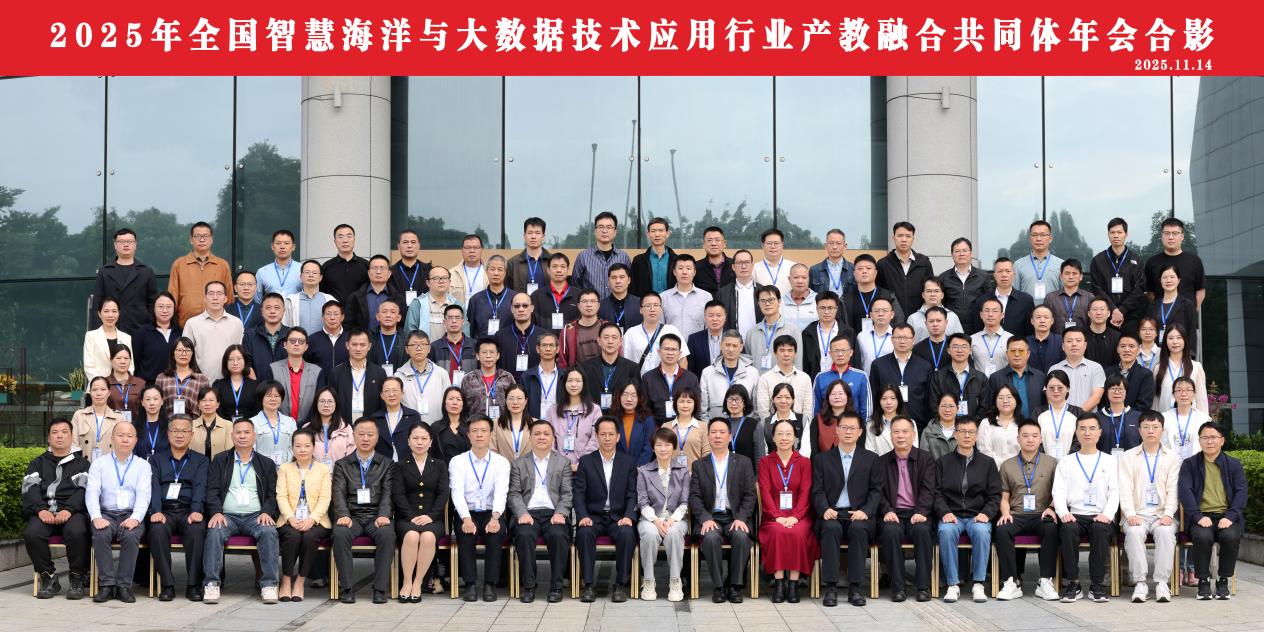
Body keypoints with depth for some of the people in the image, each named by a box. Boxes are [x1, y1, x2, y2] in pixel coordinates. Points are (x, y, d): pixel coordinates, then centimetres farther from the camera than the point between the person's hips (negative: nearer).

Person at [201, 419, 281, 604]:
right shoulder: (220, 460, 16)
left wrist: (267, 513, -9)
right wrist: (216, 512, -12)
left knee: (269, 532, -32)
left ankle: (268, 584, -31)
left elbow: (272, 495, 12)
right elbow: (212, 491, 6)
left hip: (256, 516, 0)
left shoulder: (266, 464, 18)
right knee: (215, 532, -33)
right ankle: (211, 584, -31)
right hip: (227, 516, 0)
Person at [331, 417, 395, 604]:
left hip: (376, 517, 0)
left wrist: (384, 515, -17)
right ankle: (347, 588, -25)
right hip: (352, 517, 1)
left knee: (387, 534, -34)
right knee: (340, 534, -33)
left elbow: (387, 493, 2)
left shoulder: (387, 464, 14)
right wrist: (343, 515, -17)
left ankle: (380, 588, -26)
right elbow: (339, 493, 2)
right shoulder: (342, 464, 15)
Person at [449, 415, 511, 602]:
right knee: (465, 533, -32)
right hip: (467, 514, 0)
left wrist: (495, 517, -29)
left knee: (495, 533, -31)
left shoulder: (501, 462, 6)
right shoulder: (457, 461, 6)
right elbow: (457, 492, -8)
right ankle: (470, 584, -23)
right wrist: (466, 519, -26)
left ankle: (490, 584, -21)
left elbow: (501, 492, -9)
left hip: (492, 514, 0)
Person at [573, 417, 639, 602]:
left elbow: (632, 495, 4)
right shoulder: (586, 461, 7)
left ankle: (621, 584, -21)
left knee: (627, 534, -32)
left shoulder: (628, 462, 9)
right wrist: (583, 516, -16)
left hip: (618, 517, 0)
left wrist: (628, 516, -14)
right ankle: (587, 584, -26)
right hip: (592, 517, 0)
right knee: (584, 533, -33)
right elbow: (579, 494, 1)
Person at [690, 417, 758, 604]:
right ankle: (718, 586, -19)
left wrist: (741, 518, -12)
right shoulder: (698, 465, 13)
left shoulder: (744, 463, 13)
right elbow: (694, 497, 3)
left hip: (735, 518, 0)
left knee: (741, 536, -33)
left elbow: (749, 495, 5)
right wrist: (705, 519, -15)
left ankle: (735, 585, -18)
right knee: (711, 537, -33)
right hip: (710, 518, 0)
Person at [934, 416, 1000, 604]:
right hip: (952, 516, 0)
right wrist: (945, 512, -13)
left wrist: (986, 513, -10)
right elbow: (937, 492, 6)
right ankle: (953, 585, -27)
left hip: (977, 516, 0)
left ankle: (978, 584, -26)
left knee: (982, 531, -35)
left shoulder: (987, 463, 14)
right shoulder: (944, 462, 14)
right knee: (946, 531, -34)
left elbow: (995, 495, 9)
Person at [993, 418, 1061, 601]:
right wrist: (1005, 513, -5)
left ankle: (1045, 581, -29)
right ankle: (1011, 582, -29)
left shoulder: (1052, 463, 14)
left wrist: (1051, 508, -9)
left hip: (1041, 515, -1)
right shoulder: (1007, 465, 17)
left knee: (1052, 529, -35)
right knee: (1001, 530, -33)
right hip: (1016, 515, 1)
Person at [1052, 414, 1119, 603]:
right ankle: (1073, 583, -24)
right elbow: (1058, 492, 8)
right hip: (1075, 516, 1)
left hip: (1101, 517, 0)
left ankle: (1097, 584, -26)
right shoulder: (1066, 462, 20)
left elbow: (1115, 492, 7)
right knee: (1068, 529, -34)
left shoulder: (1110, 461, 19)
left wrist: (1107, 514, -13)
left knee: (1100, 529, -35)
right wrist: (1064, 513, -14)